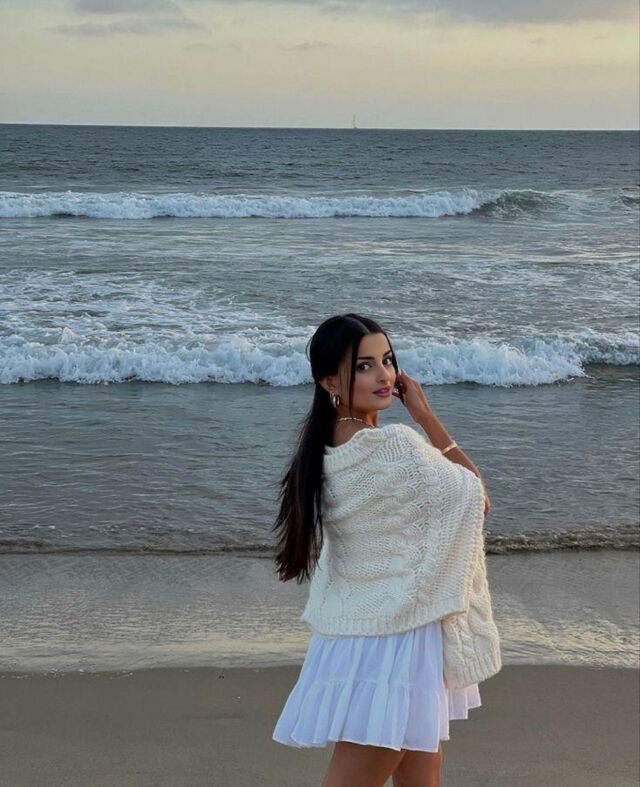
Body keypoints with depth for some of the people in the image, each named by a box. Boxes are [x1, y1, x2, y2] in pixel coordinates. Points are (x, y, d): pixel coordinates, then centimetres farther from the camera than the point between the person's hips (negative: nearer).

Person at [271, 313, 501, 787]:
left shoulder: (323, 450, 3)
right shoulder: (394, 446, -24)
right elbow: (477, 499, -11)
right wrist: (425, 415, -10)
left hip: (349, 630, 9)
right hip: (396, 636, -9)